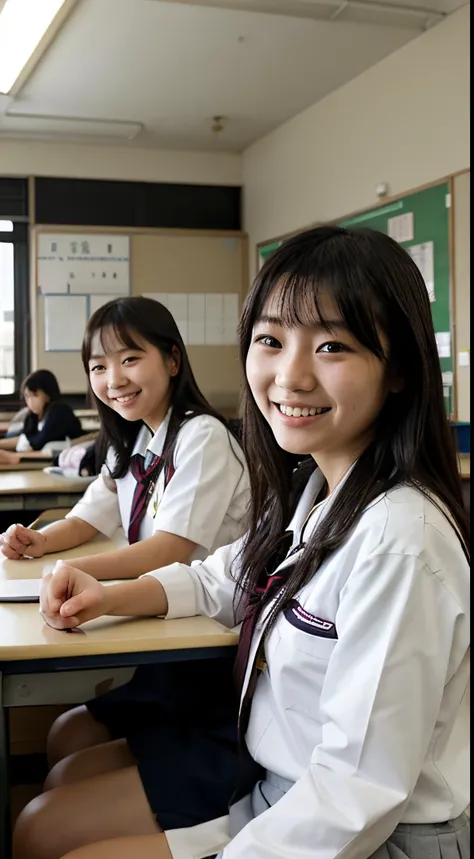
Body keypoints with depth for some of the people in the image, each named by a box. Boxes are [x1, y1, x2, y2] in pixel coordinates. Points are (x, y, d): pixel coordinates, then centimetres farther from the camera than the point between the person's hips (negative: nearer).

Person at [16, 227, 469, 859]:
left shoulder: (399, 539, -29)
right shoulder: (310, 489, 0)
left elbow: (361, 791, -28)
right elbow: (225, 578, 17)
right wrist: (109, 597, 0)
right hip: (275, 788, 8)